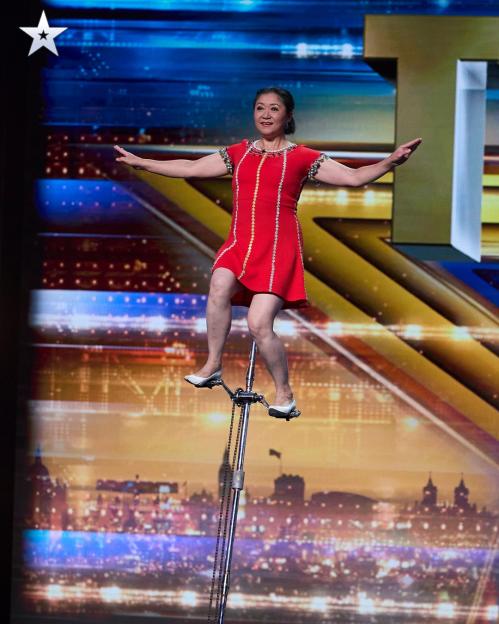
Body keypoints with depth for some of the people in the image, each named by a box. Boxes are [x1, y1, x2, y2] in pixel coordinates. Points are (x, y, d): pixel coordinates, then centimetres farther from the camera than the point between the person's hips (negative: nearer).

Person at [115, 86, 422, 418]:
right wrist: (140, 162, 21)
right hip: (239, 242, 3)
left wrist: (390, 162, -17)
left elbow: (353, 177, -1)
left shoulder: (301, 157, 3)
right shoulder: (239, 153, 15)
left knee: (259, 326, -15)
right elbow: (190, 168, 20)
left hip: (279, 247, -3)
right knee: (220, 286, -30)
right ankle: (213, 365, -15)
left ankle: (284, 392, 6)